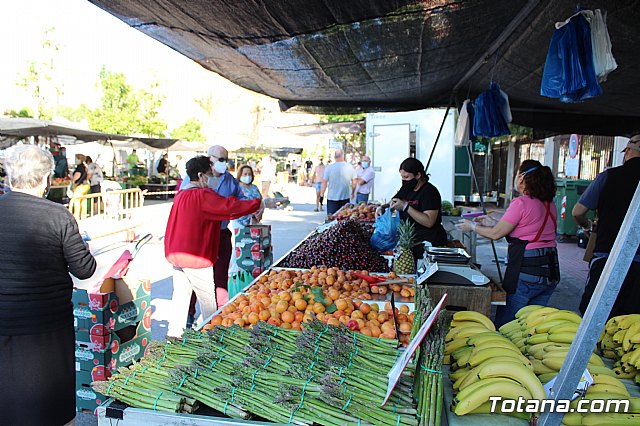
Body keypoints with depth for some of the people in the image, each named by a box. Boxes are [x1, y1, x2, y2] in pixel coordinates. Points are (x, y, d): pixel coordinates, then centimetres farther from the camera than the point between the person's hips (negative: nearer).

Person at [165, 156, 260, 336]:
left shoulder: (181, 194, 12)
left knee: (181, 295, 15)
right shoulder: (203, 195, -18)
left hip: (176, 256, 9)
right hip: (196, 259, -9)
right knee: (209, 299, 3)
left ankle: (174, 333, 22)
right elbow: (230, 207, -25)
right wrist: (259, 203, -18)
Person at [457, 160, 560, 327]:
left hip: (526, 271, -8)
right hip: (550, 269, 8)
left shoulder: (520, 203, -14)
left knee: (503, 324, 4)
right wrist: (493, 222, 23)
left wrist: (473, 226, 8)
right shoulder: (550, 204, 10)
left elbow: (496, 234, -10)